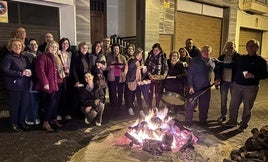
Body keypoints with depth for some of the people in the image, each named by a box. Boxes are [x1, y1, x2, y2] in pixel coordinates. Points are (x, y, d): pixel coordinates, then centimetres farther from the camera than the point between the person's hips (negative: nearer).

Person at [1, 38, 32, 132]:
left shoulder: (24, 58, 14)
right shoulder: (8, 57, -4)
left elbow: (30, 68, 20)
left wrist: (29, 72, -5)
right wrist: (21, 73, -18)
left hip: (25, 86, 5)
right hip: (14, 86, -5)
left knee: (25, 105, 7)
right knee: (15, 106, 5)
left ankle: (22, 121, 26)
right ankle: (14, 124, 22)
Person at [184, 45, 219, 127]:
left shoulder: (213, 62, 8)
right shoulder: (195, 61, -5)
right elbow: (190, 74, -8)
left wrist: (217, 79, 10)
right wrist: (191, 86, -14)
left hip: (206, 88, 4)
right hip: (195, 87, -4)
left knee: (204, 106, 12)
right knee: (191, 104, 0)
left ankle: (203, 121, 31)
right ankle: (188, 121, 12)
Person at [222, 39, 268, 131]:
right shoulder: (241, 58, 10)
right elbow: (235, 68, 17)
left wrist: (253, 75, -22)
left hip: (251, 87, -4)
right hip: (237, 85, 4)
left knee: (247, 107, 6)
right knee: (233, 104, 10)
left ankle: (244, 124, 22)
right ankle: (232, 121, 26)